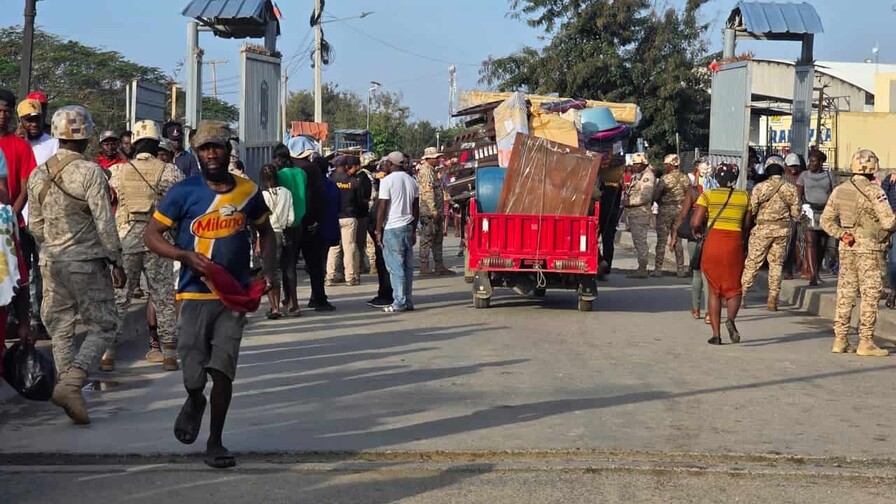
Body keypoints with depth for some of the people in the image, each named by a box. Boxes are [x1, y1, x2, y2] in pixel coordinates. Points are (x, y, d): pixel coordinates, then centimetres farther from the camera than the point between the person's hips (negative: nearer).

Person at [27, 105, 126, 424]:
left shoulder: (38, 175, 6)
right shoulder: (90, 172, -12)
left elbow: (34, 225, 12)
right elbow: (104, 222, -13)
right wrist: (116, 261, -6)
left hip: (51, 261, 6)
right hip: (86, 260, -6)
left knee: (61, 329, 13)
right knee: (102, 326, 2)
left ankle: (68, 389, 13)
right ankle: (71, 383, -14)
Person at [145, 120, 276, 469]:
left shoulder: (248, 192, 4)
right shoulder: (184, 192, -5)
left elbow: (265, 232, 20)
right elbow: (152, 235, -3)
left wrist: (268, 271, 5)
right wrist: (188, 256, -18)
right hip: (195, 295, -1)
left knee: (223, 371, -5)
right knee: (194, 376, -1)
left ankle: (215, 443, 10)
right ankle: (194, 402, 37)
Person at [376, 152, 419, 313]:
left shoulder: (387, 181, -8)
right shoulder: (411, 180, 13)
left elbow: (382, 207, -10)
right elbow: (416, 208, 15)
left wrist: (378, 230, -5)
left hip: (392, 228, -7)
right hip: (408, 227, 7)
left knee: (395, 267, -5)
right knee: (407, 266, 9)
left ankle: (399, 303, -5)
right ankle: (408, 302, 11)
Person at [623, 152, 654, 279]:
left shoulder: (647, 176, -9)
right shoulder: (636, 176, 21)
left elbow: (645, 197, -19)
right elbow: (629, 192, 29)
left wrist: (629, 202, -16)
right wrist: (625, 199, 10)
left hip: (640, 212, -10)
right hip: (633, 212, 10)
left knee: (640, 240, -10)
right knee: (637, 240, 12)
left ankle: (642, 269, -10)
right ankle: (641, 268, 16)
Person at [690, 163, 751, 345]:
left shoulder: (708, 195, 1)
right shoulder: (745, 196, 7)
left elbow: (695, 222, -6)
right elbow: (747, 225, 9)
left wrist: (697, 231, 15)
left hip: (712, 242, 0)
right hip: (735, 242, 0)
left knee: (714, 290, 10)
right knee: (734, 288, 10)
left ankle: (716, 334, 7)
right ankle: (731, 319, -20)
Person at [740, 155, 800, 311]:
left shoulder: (760, 187, -8)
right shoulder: (791, 188, -1)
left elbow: (751, 210, -8)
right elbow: (796, 213, 0)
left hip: (762, 229, -2)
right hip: (783, 230, 2)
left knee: (752, 263, 4)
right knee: (776, 264, 9)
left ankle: (740, 295, 4)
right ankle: (773, 300, 8)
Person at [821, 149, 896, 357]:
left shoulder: (839, 191, 5)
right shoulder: (874, 192, -14)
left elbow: (826, 220, 9)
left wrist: (841, 235, 6)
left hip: (847, 249, 6)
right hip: (869, 249, -6)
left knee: (845, 294, 10)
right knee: (869, 296, 1)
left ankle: (840, 340, 13)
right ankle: (865, 342, 2)